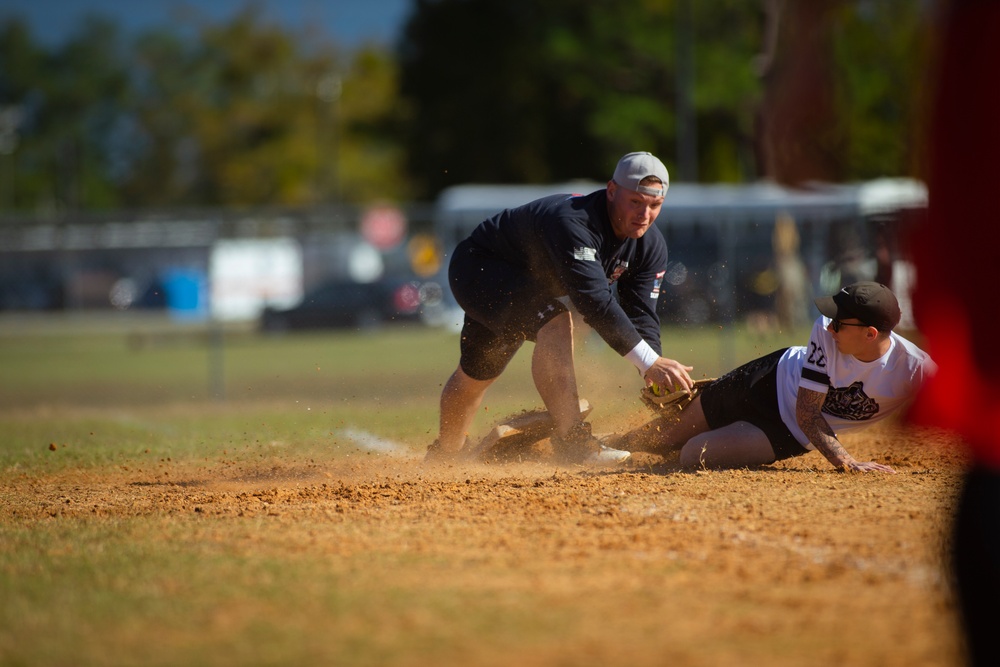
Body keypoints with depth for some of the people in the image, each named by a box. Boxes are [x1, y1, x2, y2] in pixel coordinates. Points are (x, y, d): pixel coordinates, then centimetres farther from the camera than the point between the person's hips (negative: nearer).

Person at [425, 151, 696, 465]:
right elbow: (594, 300, -50)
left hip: (535, 284, 8)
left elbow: (641, 317, -16)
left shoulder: (650, 245, -15)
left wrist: (656, 380, -33)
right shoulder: (573, 222, -42)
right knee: (555, 321, -33)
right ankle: (571, 440, -32)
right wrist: (650, 362, -55)